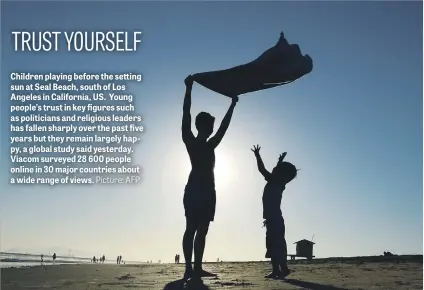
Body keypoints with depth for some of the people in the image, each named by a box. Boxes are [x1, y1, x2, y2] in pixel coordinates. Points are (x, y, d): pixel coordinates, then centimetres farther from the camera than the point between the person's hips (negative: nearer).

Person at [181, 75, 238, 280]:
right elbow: (186, 116, -5)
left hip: (207, 190, 8)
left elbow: (224, 127, 31)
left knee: (201, 230, 5)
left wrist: (232, 105, 37)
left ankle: (197, 268, 7)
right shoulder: (190, 141, 3)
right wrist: (188, 89, -7)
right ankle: (189, 268, -12)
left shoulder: (210, 145, 23)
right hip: (195, 189, -8)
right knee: (192, 229, -11)